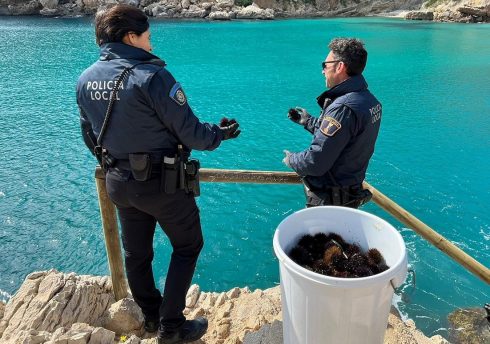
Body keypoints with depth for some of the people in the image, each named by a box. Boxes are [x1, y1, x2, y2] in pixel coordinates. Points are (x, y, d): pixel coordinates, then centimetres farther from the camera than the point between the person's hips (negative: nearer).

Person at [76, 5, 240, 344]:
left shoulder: (85, 79, 1)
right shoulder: (151, 76, -21)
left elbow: (90, 137, 12)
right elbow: (191, 134, -18)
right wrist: (222, 133, 2)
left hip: (119, 184, 7)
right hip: (162, 184, -6)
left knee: (136, 253, 20)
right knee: (187, 246, 14)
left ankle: (151, 317, 41)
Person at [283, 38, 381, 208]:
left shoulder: (342, 108, -28)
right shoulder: (370, 100, 1)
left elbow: (315, 164, -29)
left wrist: (291, 159, -9)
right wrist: (308, 121, 18)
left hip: (329, 201, -9)